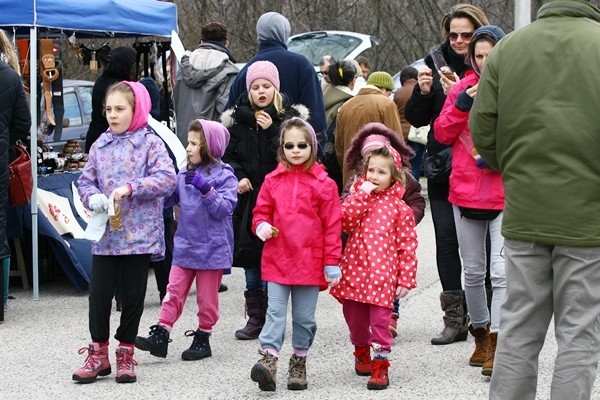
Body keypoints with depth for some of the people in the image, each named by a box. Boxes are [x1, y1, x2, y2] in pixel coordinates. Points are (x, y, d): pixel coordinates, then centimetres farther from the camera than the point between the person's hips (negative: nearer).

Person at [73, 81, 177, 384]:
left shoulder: (150, 143, -4)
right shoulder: (100, 145, 8)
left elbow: (167, 178, -15)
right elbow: (85, 181, 11)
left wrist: (130, 188, -23)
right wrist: (93, 198, -11)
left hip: (140, 233, -3)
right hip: (105, 233, 3)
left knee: (133, 295, 6)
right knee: (99, 292, 0)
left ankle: (126, 354, 18)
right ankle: (98, 354, 12)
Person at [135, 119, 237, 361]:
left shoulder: (224, 176, -9)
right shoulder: (185, 174, 9)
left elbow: (224, 209, -17)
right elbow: (168, 198, 14)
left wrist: (206, 189, -27)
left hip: (212, 247, -5)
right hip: (185, 244, 5)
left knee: (207, 297, 7)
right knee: (174, 291, 1)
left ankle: (202, 339, 17)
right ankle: (160, 336, -1)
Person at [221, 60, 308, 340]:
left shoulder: (289, 117, 1)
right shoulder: (238, 119, 9)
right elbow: (228, 156, 14)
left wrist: (271, 130, -13)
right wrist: (237, 177, -4)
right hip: (247, 198, 3)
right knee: (250, 256, 5)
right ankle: (255, 318, 13)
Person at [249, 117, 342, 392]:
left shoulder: (323, 184, -1)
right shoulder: (273, 181, 5)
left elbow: (332, 225, -1)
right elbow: (261, 212, 14)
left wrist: (332, 263, -3)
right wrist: (261, 226, -10)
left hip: (310, 261, -1)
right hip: (277, 259, 1)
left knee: (304, 317, 9)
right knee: (275, 313, -5)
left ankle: (299, 363, 21)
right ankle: (268, 360, -12)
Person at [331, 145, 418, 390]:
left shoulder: (398, 207, 0)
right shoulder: (357, 196, 10)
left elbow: (407, 245, -1)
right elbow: (346, 221, -9)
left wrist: (406, 279, -4)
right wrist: (362, 194, -12)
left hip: (382, 274, -4)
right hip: (354, 269, 4)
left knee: (380, 320, -6)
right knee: (354, 317, 15)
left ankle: (380, 366, 2)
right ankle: (361, 352, 38)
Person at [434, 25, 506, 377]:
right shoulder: (463, 88, 5)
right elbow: (442, 134, 4)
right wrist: (463, 103, -9)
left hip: (506, 194, -4)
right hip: (466, 192, 4)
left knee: (501, 271, -10)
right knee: (474, 272, 14)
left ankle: (497, 344, -4)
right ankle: (481, 334, 30)